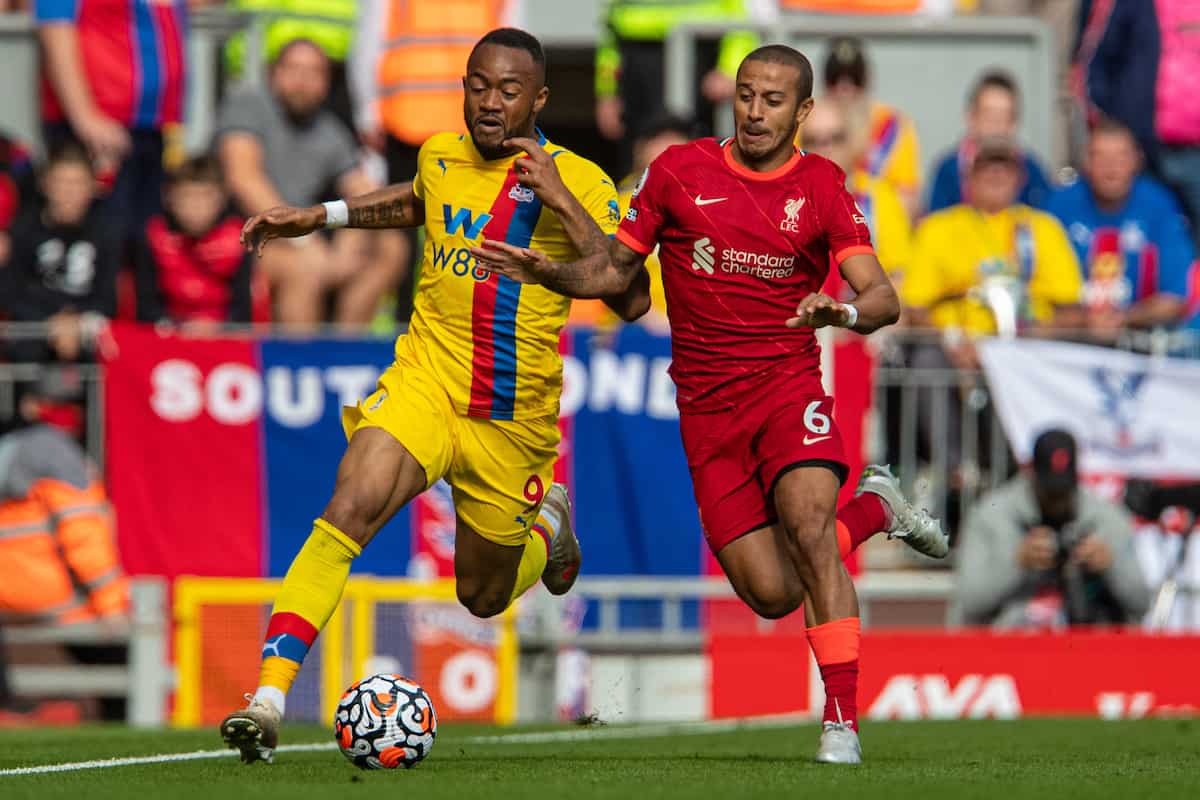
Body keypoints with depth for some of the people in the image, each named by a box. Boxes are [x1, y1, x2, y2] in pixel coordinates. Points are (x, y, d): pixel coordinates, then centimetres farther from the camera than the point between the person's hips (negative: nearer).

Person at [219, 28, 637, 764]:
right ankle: (268, 703, -30)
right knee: (349, 513, -26)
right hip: (423, 385, 1)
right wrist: (320, 217, 22)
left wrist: (562, 201, -28)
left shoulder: (577, 182, -11)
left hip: (513, 420, -1)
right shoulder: (440, 156, 2)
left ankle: (548, 521, 50)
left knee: (484, 597, 15)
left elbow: (630, 299, -22)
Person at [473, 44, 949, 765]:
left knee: (807, 524, -28)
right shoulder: (680, 171, 2)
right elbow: (619, 270, 11)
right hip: (708, 406, 2)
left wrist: (848, 312, -34)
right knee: (771, 592, -4)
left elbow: (882, 297, -11)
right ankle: (874, 509, 28)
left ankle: (842, 719, -22)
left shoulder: (822, 187, -2)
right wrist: (549, 273, -7)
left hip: (789, 384, -2)